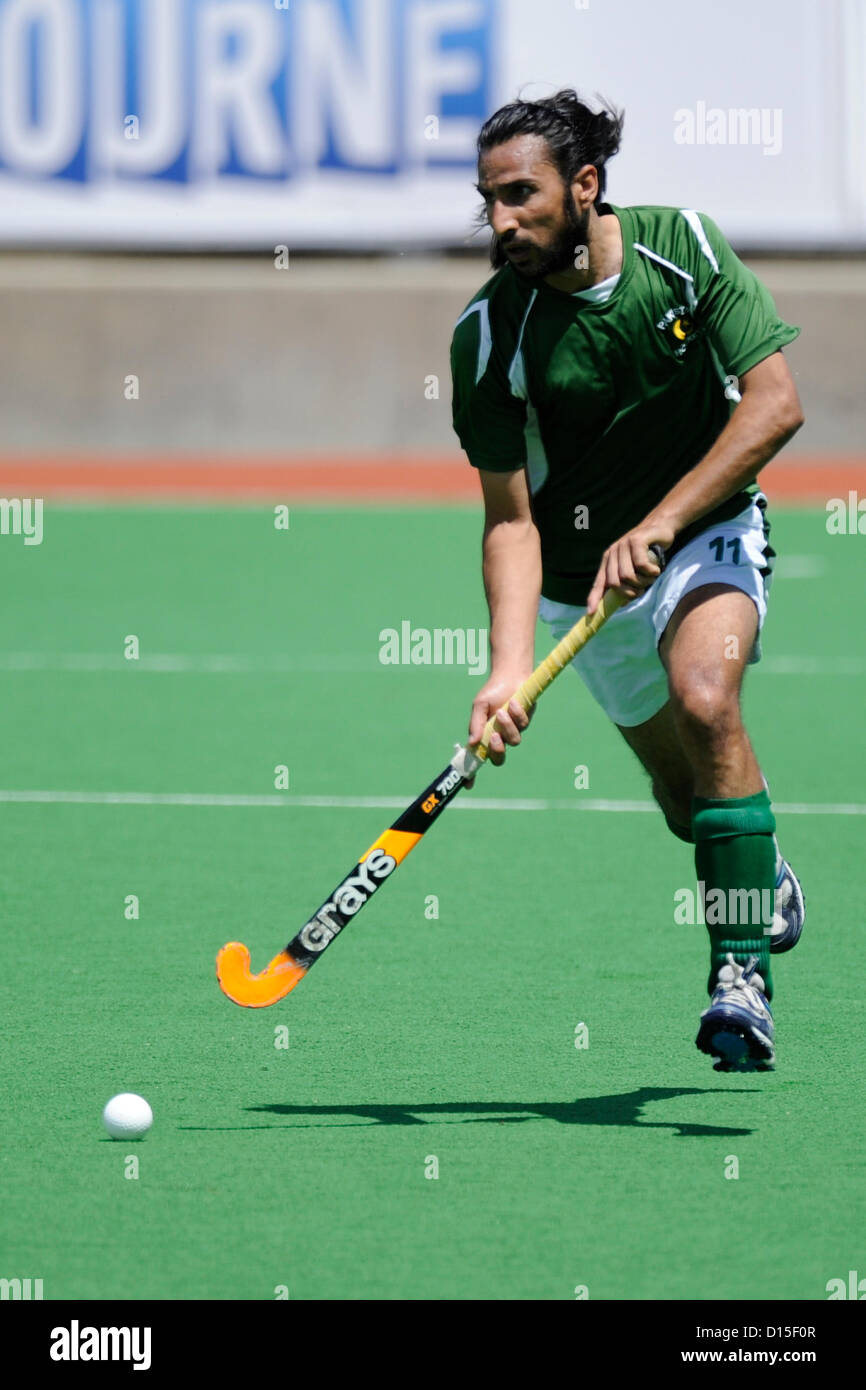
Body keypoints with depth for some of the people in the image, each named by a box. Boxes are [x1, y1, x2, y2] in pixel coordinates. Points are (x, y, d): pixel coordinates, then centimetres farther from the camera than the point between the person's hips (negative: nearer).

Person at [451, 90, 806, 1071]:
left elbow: (774, 402, -18)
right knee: (681, 787, 11)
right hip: (580, 573, 2)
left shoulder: (683, 246, -16)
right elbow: (510, 515, -15)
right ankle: (771, 887, 47)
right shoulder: (489, 334, -17)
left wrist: (660, 523, -26)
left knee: (704, 697, -29)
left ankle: (742, 974, -25)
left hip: (708, 524, -2)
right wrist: (510, 663, -30)